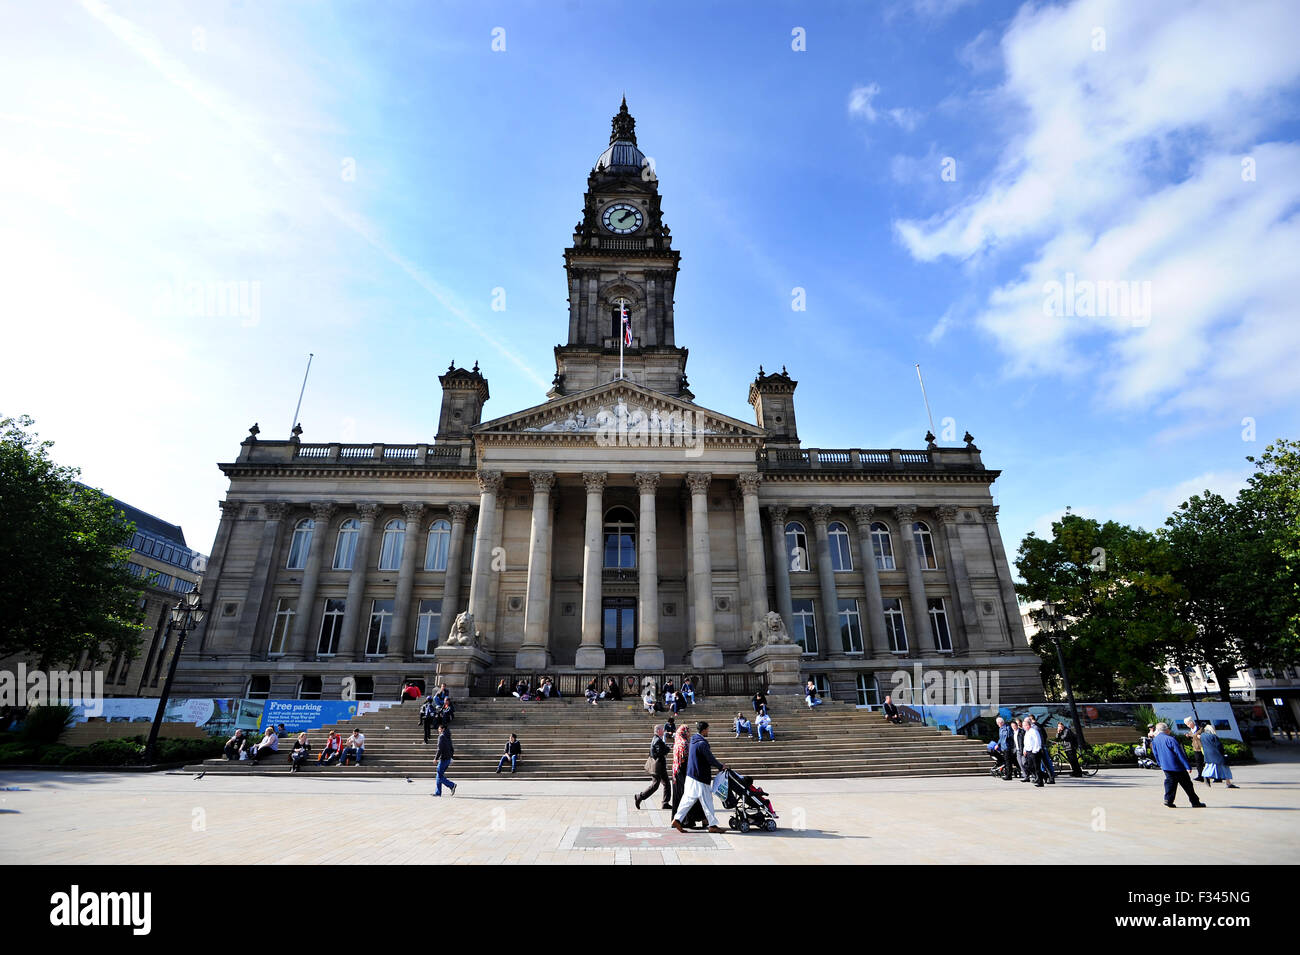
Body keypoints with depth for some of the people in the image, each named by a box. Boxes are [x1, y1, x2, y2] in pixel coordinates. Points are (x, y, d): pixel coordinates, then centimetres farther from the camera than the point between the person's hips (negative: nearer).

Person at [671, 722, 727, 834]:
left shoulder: (694, 740, 11)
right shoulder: (702, 743, -20)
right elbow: (710, 759, -16)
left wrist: (718, 765, 21)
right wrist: (721, 767, 1)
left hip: (691, 775, 9)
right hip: (700, 778, -9)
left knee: (688, 799, 13)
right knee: (707, 800, 1)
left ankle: (677, 819, 13)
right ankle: (712, 825, 9)